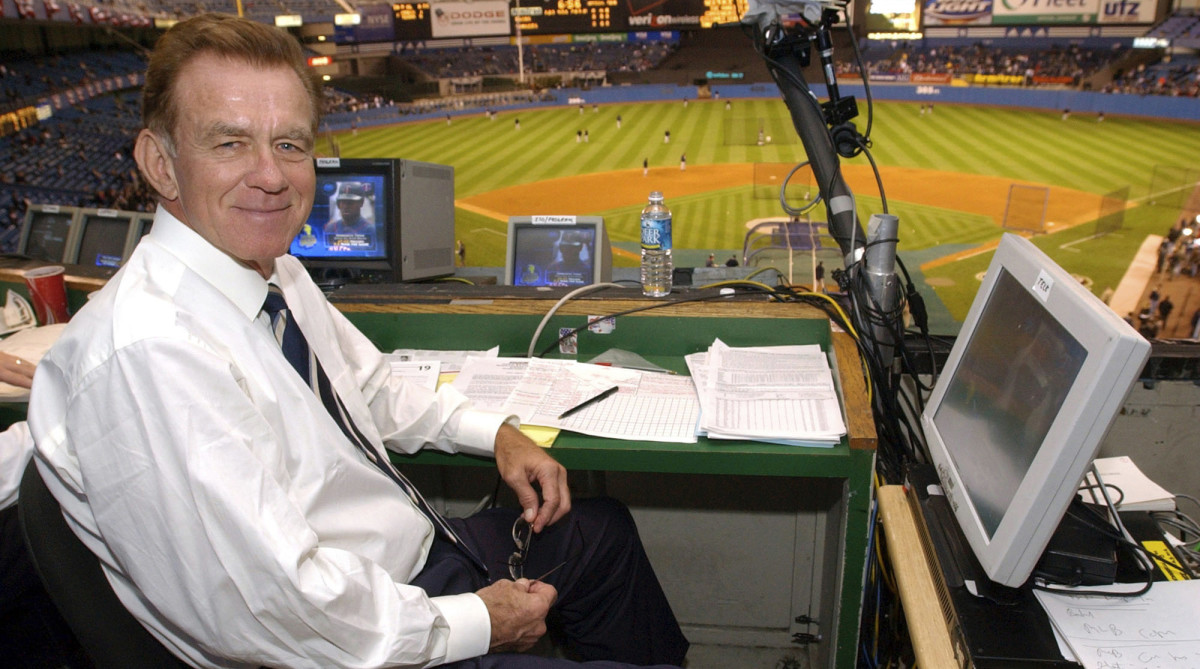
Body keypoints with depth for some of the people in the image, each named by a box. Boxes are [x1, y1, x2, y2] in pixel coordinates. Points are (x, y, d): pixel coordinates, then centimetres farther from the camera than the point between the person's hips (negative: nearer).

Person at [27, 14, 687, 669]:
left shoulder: (279, 273, -1)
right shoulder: (145, 352, -29)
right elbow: (278, 610, -31)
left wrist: (498, 433, 5)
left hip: (424, 544, 9)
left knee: (603, 529, 24)